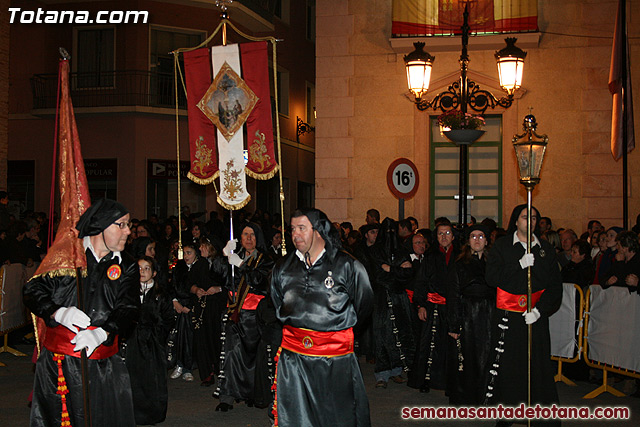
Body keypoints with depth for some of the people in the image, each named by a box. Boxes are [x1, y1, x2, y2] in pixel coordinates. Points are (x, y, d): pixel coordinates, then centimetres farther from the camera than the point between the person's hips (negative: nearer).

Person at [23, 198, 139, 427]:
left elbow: (128, 308, -1)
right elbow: (33, 290, 3)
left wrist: (102, 332, -20)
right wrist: (58, 312, -16)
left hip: (104, 365, 2)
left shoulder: (127, 267, 10)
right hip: (59, 361, -1)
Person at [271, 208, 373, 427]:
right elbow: (276, 305, 24)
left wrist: (335, 323, 8)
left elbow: (364, 304, 6)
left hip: (335, 356, -3)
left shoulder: (347, 265, -4)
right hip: (293, 354, 3)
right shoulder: (283, 267, 9)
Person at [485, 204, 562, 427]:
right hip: (507, 316, -1)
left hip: (536, 317, 1)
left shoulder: (546, 249, 9)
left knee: (538, 364, -1)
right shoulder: (502, 246, 4)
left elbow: (555, 285, 5)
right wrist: (520, 265, -17)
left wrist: (539, 310, -9)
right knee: (507, 363, 0)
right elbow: (492, 277, -8)